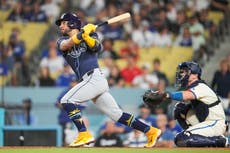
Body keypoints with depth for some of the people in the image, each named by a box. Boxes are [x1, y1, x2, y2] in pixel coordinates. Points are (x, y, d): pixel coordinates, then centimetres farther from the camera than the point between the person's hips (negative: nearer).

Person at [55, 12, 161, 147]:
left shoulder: (90, 34, 7)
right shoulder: (62, 40, 20)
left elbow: (97, 47, -13)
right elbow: (65, 45, -5)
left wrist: (87, 36, -29)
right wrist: (81, 33, -18)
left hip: (94, 77, -6)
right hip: (89, 81, 6)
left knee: (67, 100, -16)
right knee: (117, 115, 3)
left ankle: (84, 135, -19)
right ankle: (151, 131, 6)